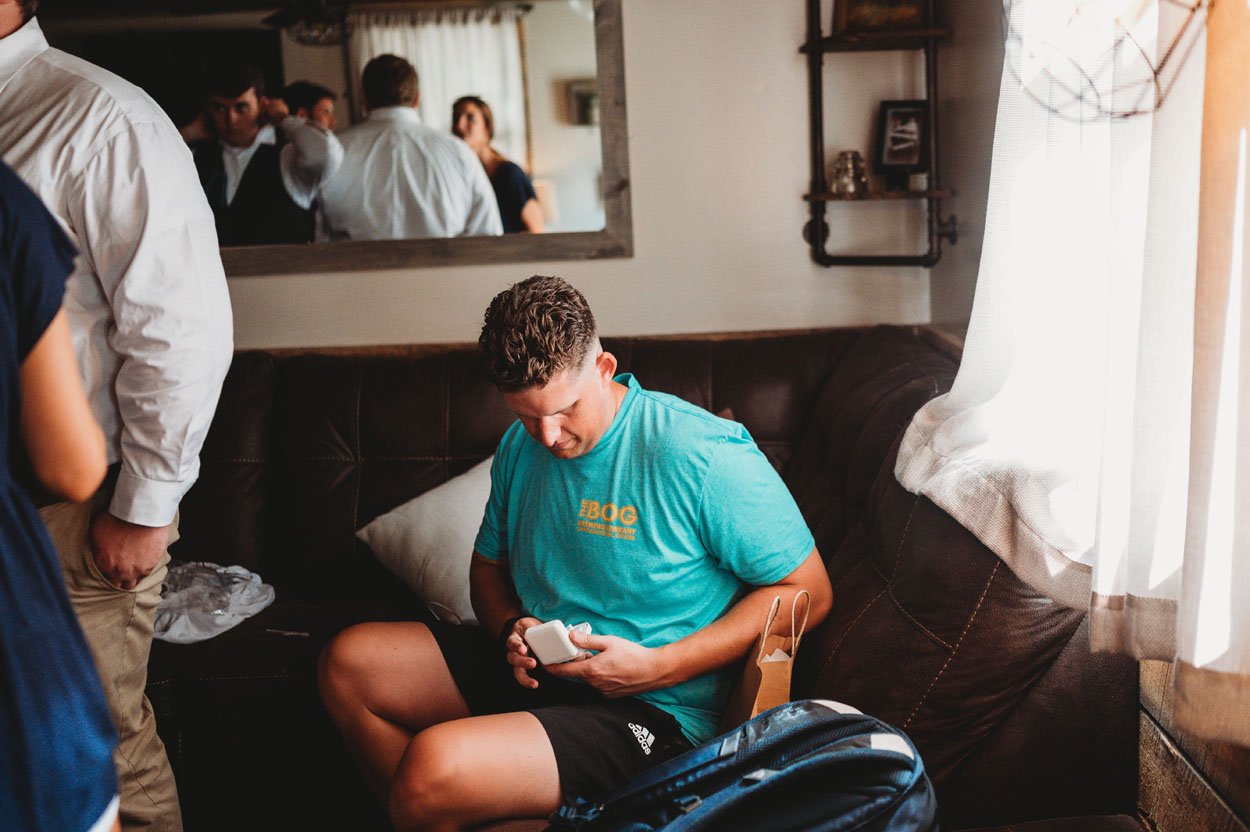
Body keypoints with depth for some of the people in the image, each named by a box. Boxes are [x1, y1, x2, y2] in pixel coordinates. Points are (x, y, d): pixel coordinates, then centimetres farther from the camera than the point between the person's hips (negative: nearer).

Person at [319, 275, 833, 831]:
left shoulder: (704, 456, -17)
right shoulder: (520, 447, 5)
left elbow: (808, 592, -14)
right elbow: (488, 564, 21)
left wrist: (659, 667, -20)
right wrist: (512, 630, -4)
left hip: (652, 713, -8)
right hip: (533, 672, 8)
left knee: (432, 767, -28)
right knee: (347, 662, -1)